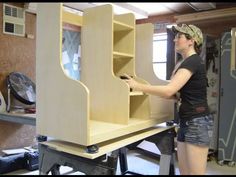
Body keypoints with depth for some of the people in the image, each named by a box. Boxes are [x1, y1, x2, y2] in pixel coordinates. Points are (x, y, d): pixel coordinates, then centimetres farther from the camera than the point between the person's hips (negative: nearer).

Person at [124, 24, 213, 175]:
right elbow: (178, 94, 19)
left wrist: (138, 86, -18)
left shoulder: (193, 61, -15)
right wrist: (147, 90, 13)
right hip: (186, 123, 10)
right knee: (184, 172, 14)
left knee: (195, 172, 0)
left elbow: (169, 90, -25)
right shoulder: (188, 62, 16)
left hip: (198, 123, -10)